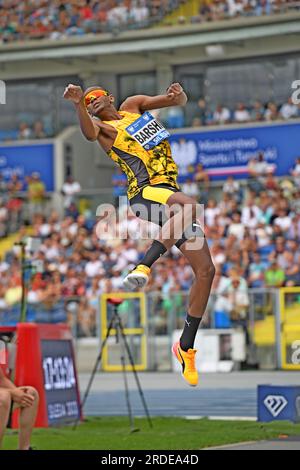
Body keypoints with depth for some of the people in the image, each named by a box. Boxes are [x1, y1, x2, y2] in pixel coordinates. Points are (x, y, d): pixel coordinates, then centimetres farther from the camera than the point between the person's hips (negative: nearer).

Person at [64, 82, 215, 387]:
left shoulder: (133, 105, 21)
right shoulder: (103, 129, 4)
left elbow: (180, 103, 18)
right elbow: (89, 132, -21)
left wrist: (178, 95, -6)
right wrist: (78, 104, -41)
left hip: (171, 191, 6)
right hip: (145, 191, -6)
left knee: (206, 269, 1)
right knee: (188, 205, -40)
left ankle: (186, 347, 7)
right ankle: (143, 268, -46)